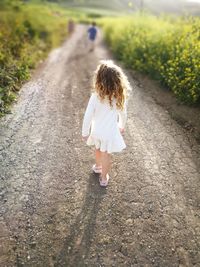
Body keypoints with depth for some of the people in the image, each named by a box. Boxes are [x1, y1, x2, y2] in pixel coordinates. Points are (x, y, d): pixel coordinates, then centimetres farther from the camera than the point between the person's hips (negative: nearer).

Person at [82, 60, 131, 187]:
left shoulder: (95, 97, -22)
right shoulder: (120, 96, -17)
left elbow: (88, 117, -17)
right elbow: (123, 114, -2)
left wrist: (85, 132, -1)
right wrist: (122, 126, 17)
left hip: (96, 131, 1)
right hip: (110, 132, -1)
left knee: (98, 149, 29)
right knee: (106, 156, 17)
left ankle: (97, 166, 56)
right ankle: (104, 178, 37)